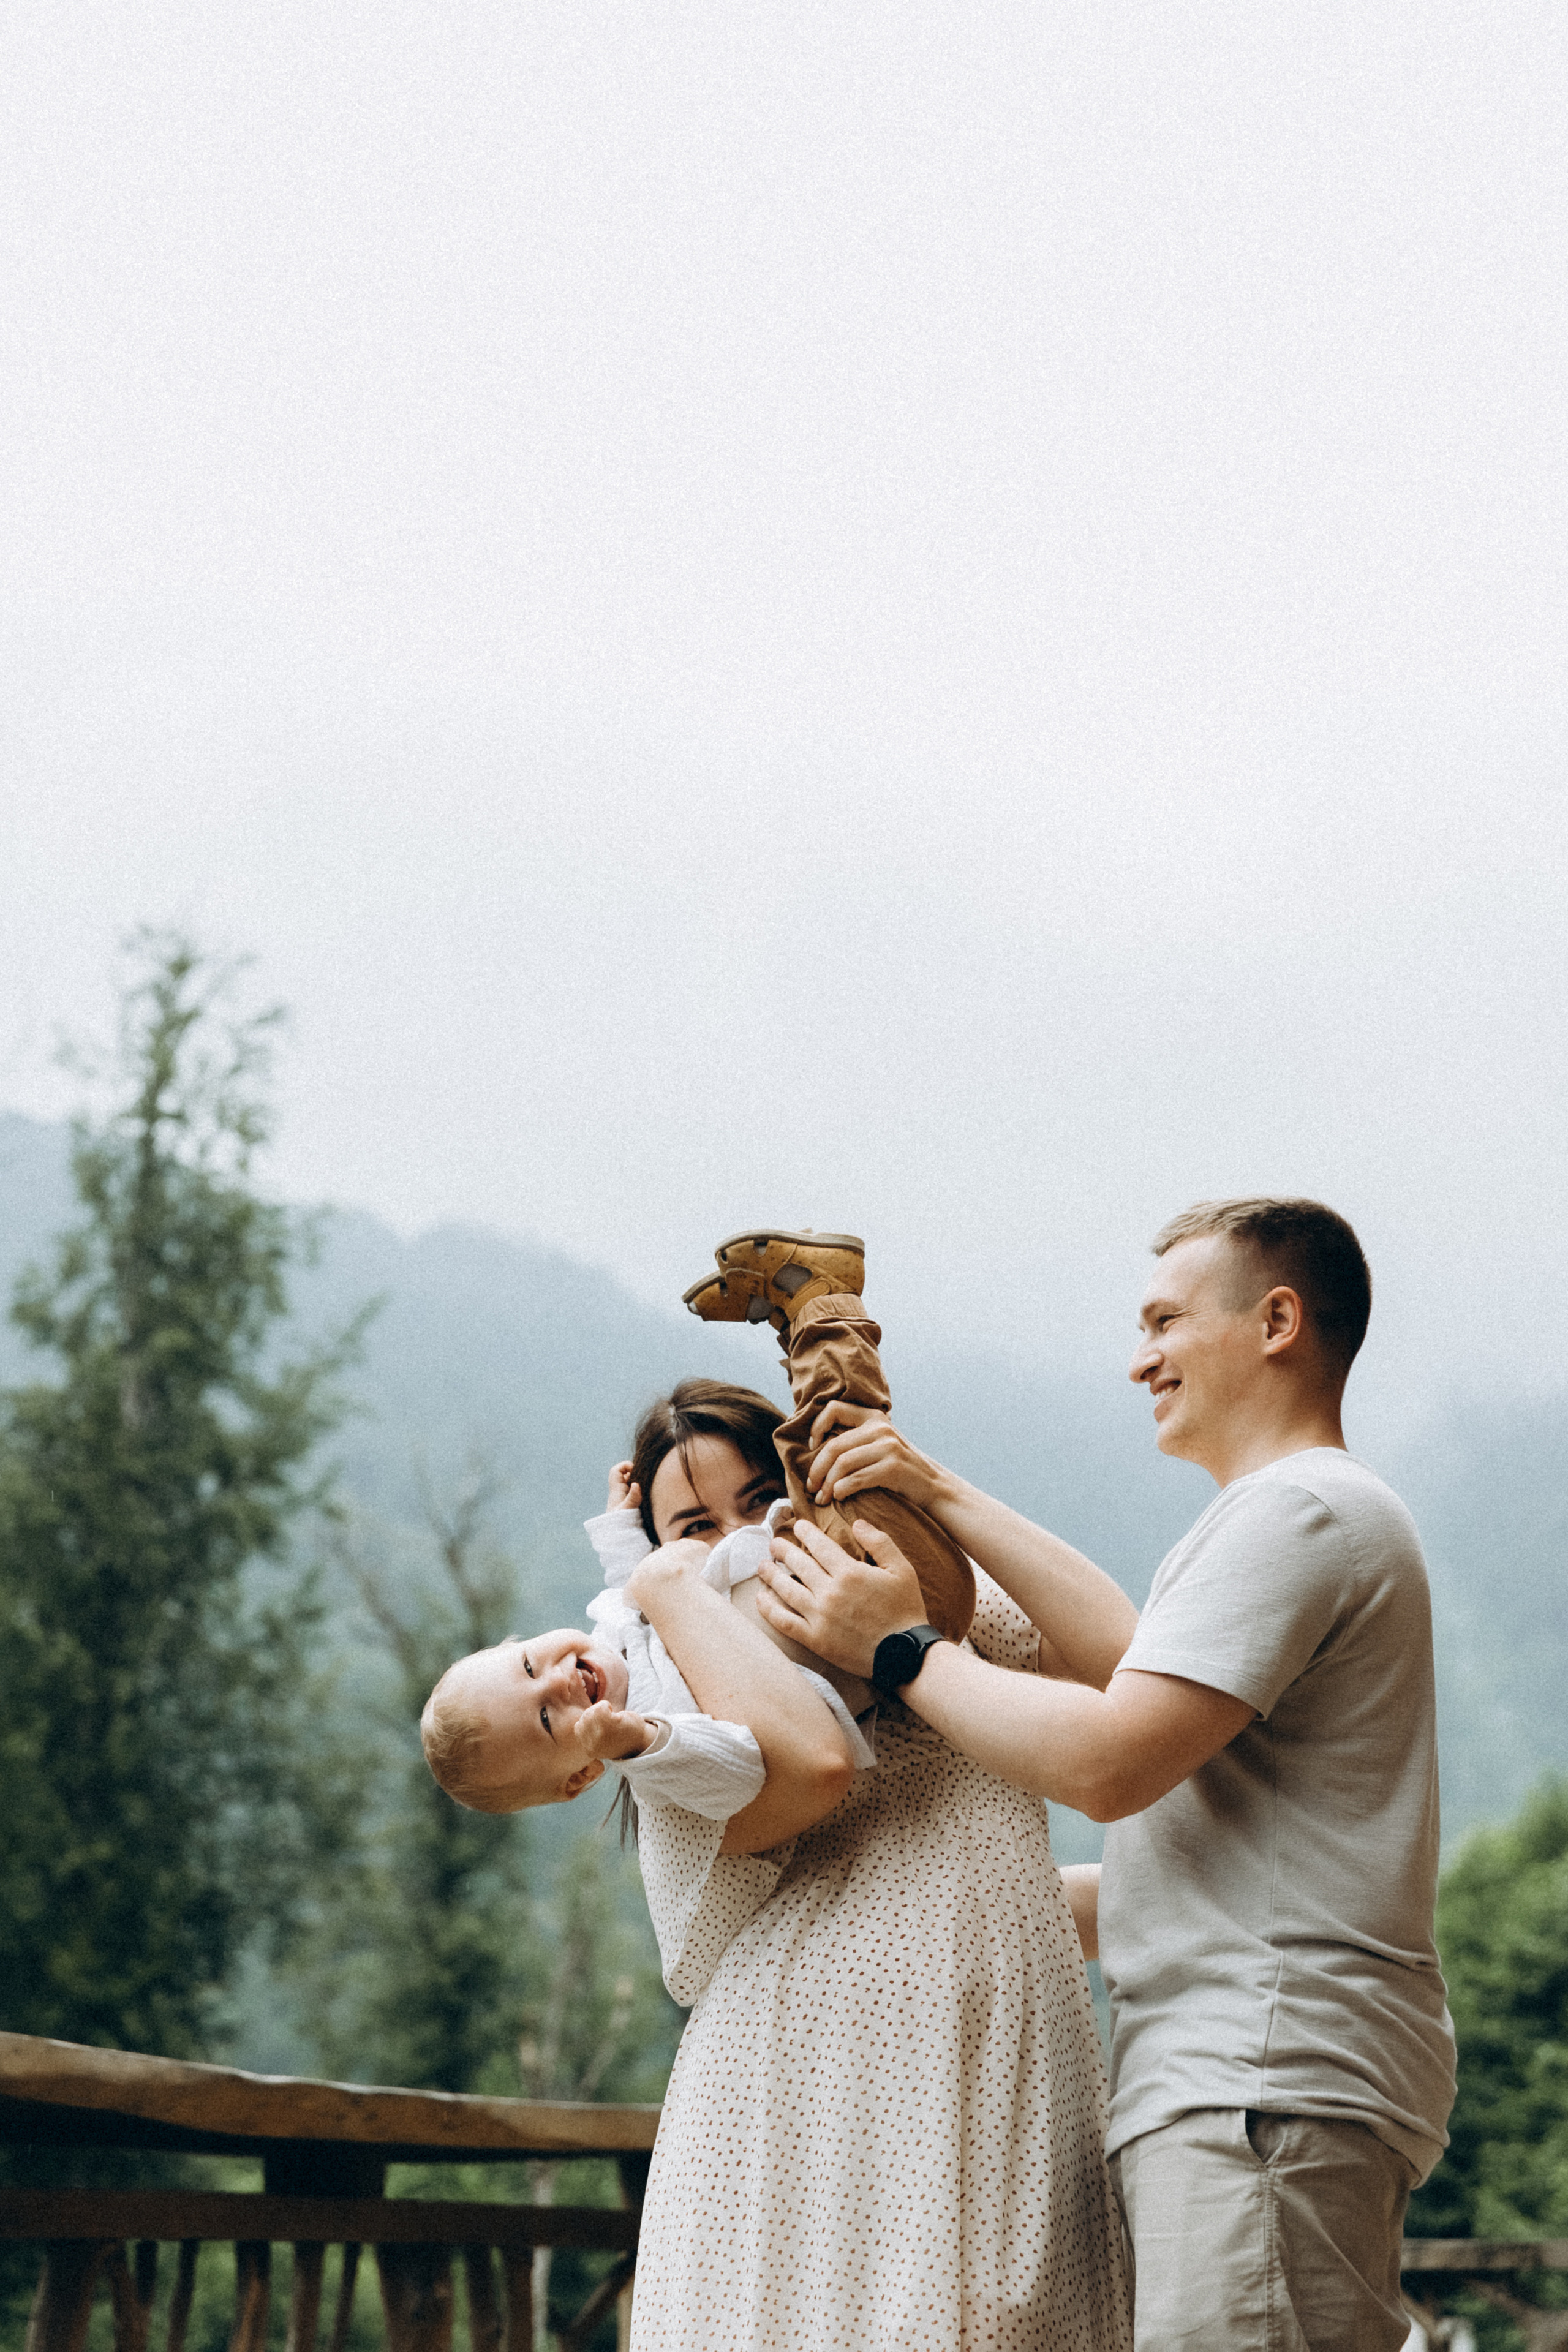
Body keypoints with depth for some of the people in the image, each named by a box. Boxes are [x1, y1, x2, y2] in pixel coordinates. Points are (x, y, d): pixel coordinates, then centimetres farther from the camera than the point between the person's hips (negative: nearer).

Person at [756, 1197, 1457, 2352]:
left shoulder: (1301, 1510, -10)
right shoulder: (1306, 1515, 25)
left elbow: (1109, 1761, -17)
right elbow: (1125, 1652, 20)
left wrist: (903, 1648, -5)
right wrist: (938, 1492, 18)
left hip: (1267, 2085, -11)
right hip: (1236, 2087, 11)